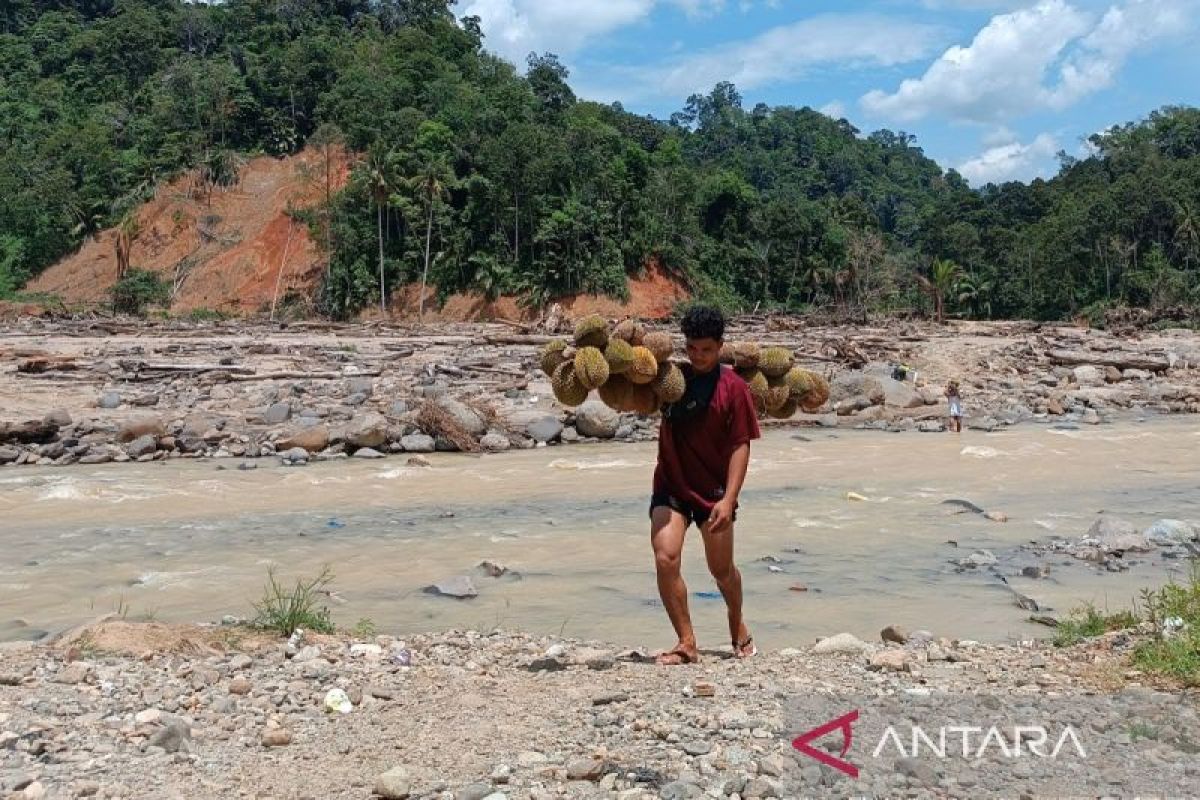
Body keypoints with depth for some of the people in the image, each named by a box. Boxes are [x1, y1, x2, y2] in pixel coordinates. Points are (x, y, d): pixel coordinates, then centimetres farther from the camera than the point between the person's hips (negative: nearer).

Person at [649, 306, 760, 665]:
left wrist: (729, 499, -20)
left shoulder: (733, 388, -9)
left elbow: (740, 446, -12)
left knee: (722, 568, 11)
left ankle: (738, 627, 40)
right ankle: (686, 643, -5)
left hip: (713, 489, -2)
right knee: (665, 559, -16)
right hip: (671, 484, 2)